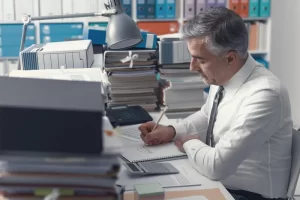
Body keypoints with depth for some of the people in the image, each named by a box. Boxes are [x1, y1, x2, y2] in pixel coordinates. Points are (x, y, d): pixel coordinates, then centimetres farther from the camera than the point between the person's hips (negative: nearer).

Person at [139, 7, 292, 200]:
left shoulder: (264, 95, -29)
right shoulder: (222, 77, -4)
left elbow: (216, 165, -30)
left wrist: (189, 143, -11)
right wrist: (172, 131, 0)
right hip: (218, 183, 7)